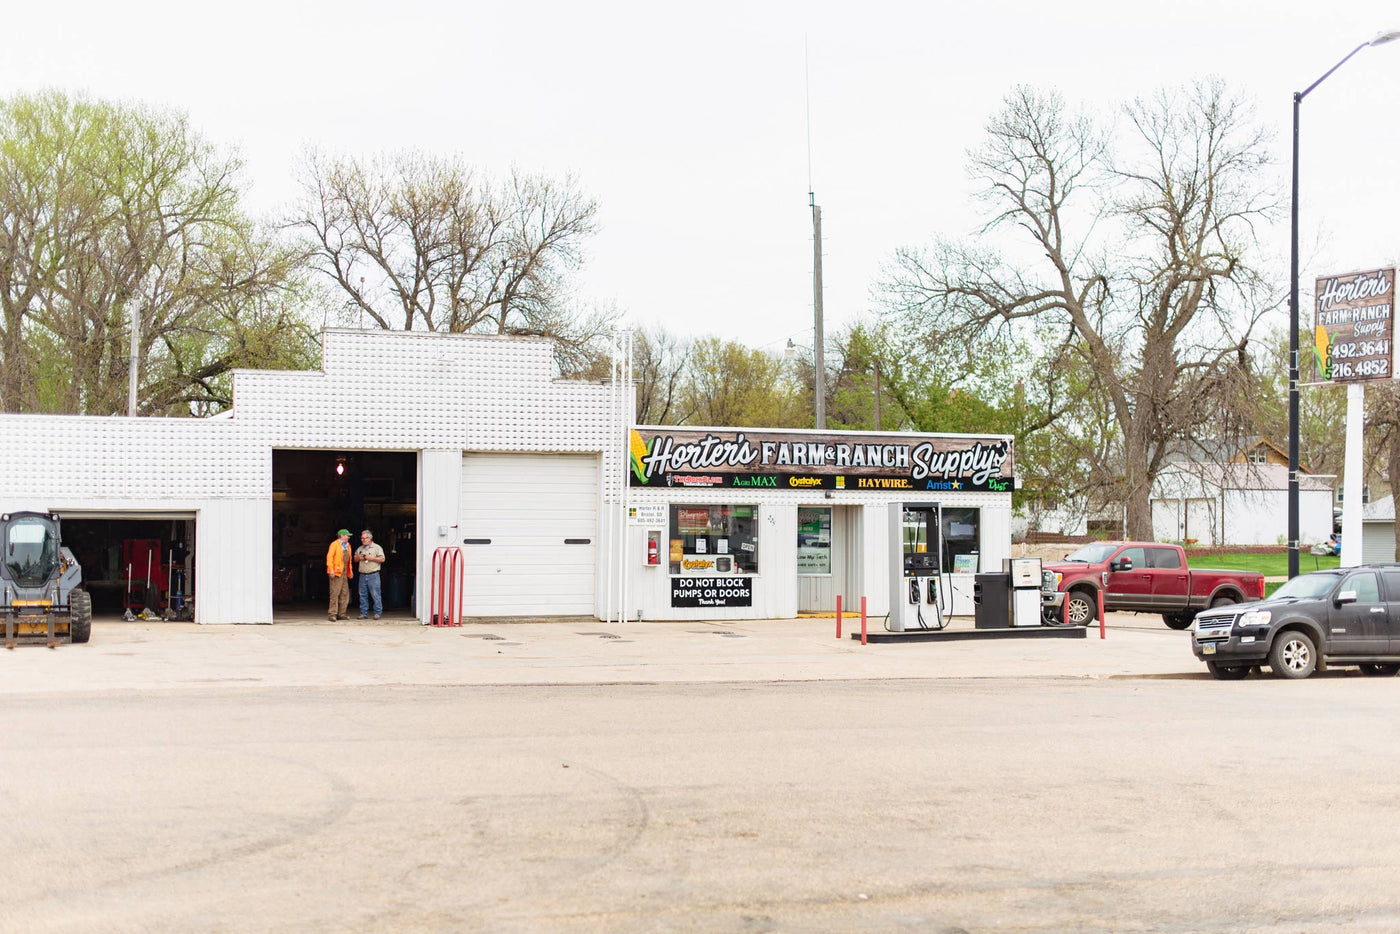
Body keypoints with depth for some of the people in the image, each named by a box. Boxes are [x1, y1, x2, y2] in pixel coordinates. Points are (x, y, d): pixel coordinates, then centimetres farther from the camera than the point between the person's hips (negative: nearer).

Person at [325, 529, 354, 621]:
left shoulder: (347, 546, 19)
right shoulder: (334, 544, -5)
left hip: (344, 572, 8)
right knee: (335, 593, -9)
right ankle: (333, 615, -9)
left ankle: (341, 614, 13)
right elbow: (329, 556, -12)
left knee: (345, 593, 7)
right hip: (336, 572, -8)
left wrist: (350, 570, 18)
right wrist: (331, 569, -20)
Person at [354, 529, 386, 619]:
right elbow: (355, 559, 24)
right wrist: (358, 558, 2)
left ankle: (377, 613, -2)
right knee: (363, 595, 5)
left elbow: (382, 559, -6)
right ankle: (364, 613, 10)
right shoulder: (360, 549, 17)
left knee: (376, 594, -7)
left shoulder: (377, 548, 1)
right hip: (362, 575, 5)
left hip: (373, 574, -5)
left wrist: (371, 558, -14)